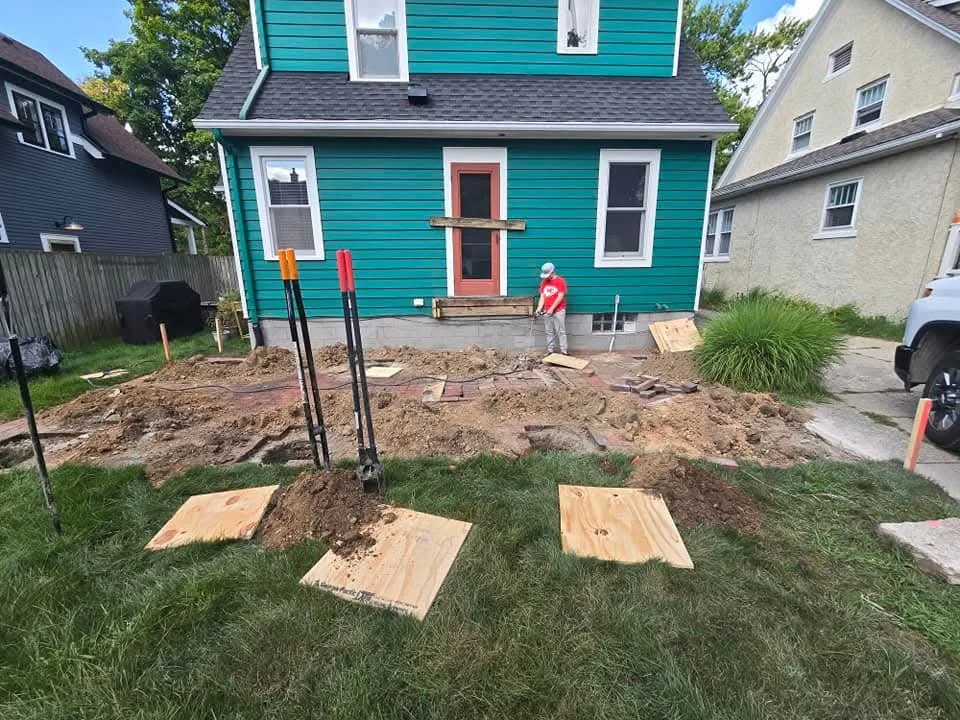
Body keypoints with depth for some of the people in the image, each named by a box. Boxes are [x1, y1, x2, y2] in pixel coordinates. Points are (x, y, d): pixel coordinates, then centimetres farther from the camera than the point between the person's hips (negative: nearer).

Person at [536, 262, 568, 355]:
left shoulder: (560, 281, -8)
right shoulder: (544, 282, 9)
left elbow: (560, 297, -13)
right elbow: (542, 296, 7)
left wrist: (552, 308, -17)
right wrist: (539, 308, -8)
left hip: (558, 311, -5)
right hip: (547, 311, 5)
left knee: (561, 331, -2)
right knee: (549, 332, 10)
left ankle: (564, 351, 2)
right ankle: (550, 350, 17)